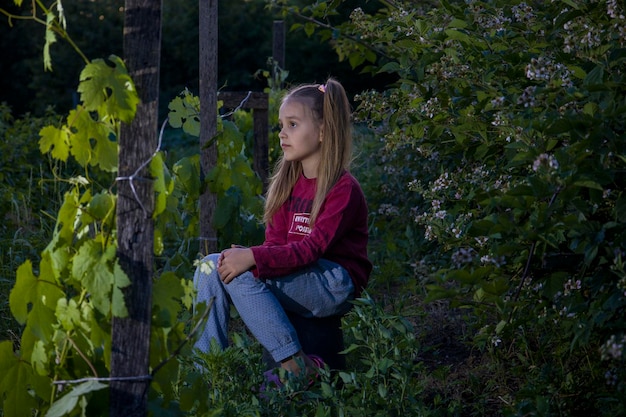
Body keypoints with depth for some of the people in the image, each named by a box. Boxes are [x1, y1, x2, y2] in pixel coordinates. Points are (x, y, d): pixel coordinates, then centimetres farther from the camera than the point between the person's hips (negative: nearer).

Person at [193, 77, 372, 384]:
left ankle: (296, 363, -23)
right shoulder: (287, 183, 13)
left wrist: (253, 258, -30)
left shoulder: (343, 189, -11)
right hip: (298, 280, 8)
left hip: (335, 285, -8)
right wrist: (244, 255, -15)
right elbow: (275, 243, 7)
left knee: (240, 273, -26)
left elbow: (312, 249, -21)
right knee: (209, 267, -10)